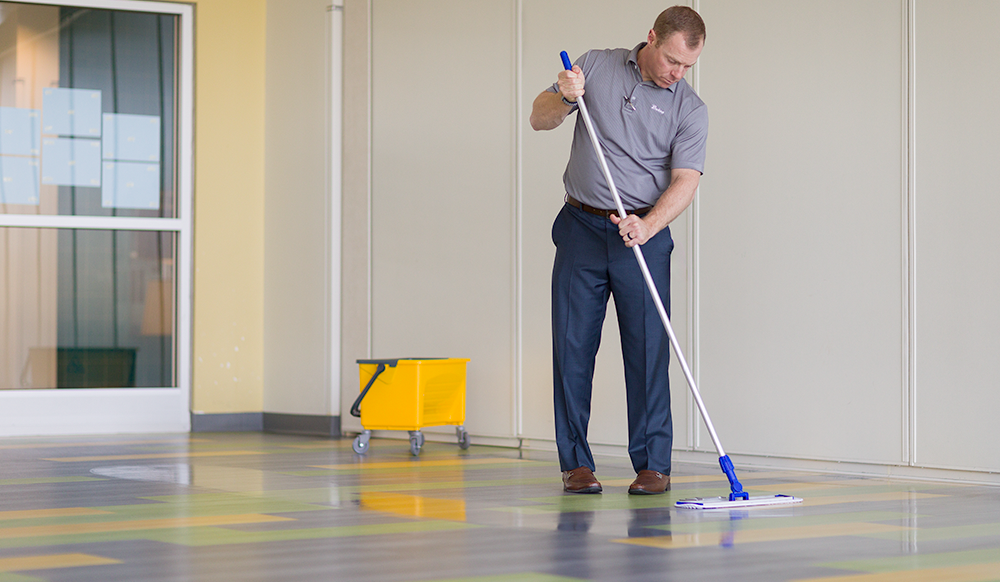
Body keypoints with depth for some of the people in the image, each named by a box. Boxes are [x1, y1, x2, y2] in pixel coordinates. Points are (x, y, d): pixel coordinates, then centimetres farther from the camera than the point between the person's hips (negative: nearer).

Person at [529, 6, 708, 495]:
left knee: (648, 349, -4)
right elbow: (540, 120, 6)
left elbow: (685, 180, -11)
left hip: (644, 236, -1)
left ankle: (653, 464, 4)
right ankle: (576, 463, 9)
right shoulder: (596, 67, 4)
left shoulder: (690, 108, -1)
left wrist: (648, 225, -27)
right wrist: (564, 98, -16)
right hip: (582, 228, 1)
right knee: (573, 346, 1)